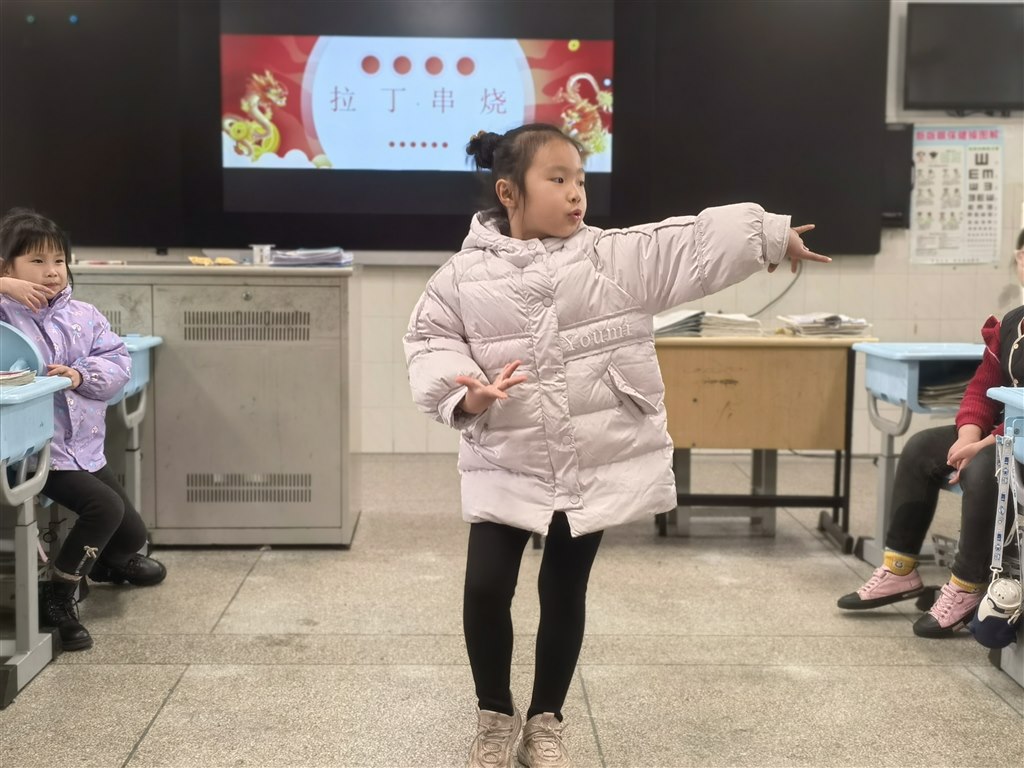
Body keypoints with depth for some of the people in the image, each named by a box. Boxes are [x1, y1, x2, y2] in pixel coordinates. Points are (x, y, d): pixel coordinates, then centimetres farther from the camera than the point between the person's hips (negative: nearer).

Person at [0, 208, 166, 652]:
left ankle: (106, 561, 49)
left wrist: (81, 375, -17)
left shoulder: (83, 316, 6)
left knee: (132, 532, 12)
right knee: (105, 506, -25)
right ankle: (56, 596, -8)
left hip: (85, 448, 6)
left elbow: (117, 363, 0)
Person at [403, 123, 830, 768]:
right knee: (486, 587, -4)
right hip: (507, 466, -1)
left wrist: (773, 234, -6)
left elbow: (697, 244, -3)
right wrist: (465, 393, -20)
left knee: (565, 592, 11)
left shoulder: (619, 256, -2)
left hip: (599, 465, 1)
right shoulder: (466, 276, -4)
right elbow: (430, 342, -3)